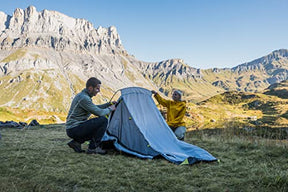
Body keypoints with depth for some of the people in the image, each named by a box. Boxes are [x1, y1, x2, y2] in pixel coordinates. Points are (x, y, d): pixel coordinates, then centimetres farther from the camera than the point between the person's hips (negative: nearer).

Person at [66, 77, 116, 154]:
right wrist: (110, 109, 0)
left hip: (71, 129, 10)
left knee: (98, 129, 24)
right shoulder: (84, 98, -20)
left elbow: (95, 108, 27)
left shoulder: (82, 95, 13)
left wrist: (108, 104, 21)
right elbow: (99, 113, -18)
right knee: (103, 120, -16)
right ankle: (93, 148, -7)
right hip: (74, 129, -10)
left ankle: (76, 142, 13)